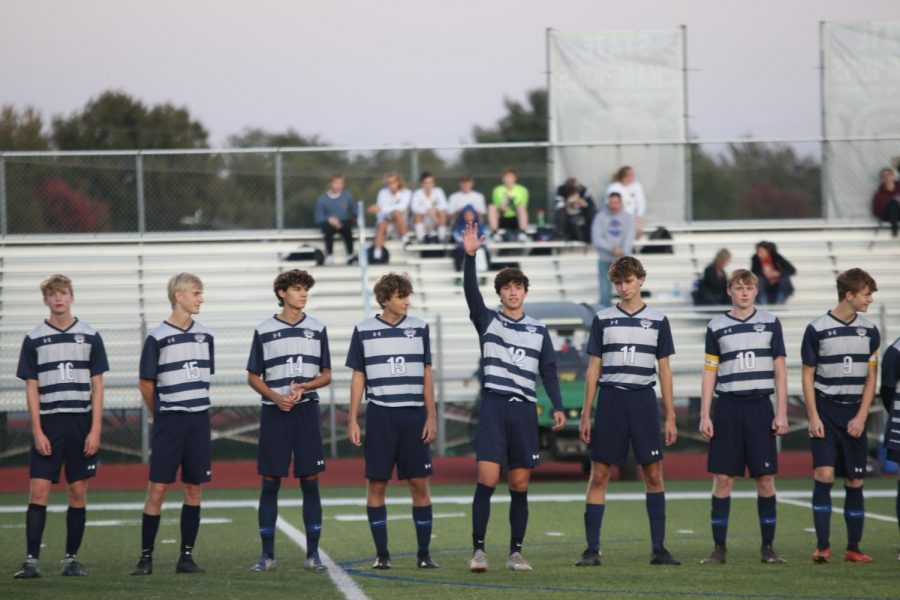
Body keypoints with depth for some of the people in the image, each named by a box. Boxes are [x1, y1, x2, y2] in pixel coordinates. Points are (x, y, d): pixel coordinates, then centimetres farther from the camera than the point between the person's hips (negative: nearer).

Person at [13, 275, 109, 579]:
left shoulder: (90, 336, 5)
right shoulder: (34, 339, 4)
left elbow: (97, 386, 4)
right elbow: (31, 388, 3)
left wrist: (95, 429, -4)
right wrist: (37, 431, -5)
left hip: (82, 424, 1)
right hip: (48, 424, -1)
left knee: (78, 492, 3)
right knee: (38, 490, -8)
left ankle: (72, 557, 11)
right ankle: (32, 560, -9)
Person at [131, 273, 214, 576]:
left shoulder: (205, 336, 8)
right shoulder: (157, 337, -6)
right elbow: (146, 383, 1)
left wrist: (195, 406, 14)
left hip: (199, 421, 4)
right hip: (168, 423, -4)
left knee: (193, 488, 5)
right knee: (157, 488, -6)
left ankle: (186, 556, 11)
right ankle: (146, 557, -1)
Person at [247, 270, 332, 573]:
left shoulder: (317, 328, 7)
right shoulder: (264, 331, 3)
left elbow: (326, 375, 10)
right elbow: (253, 377, 7)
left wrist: (304, 387, -10)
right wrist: (275, 397, -10)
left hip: (307, 411, 1)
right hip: (274, 413, -1)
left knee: (310, 482, 0)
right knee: (270, 482, 0)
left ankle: (313, 554, 5)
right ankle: (267, 554, 7)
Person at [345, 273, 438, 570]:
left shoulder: (419, 327, 6)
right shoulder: (364, 330, 3)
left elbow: (427, 375, 9)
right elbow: (358, 378, 8)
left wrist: (431, 417, 3)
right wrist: (352, 420, 3)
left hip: (414, 416, 1)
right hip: (379, 416, -1)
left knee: (419, 484, -1)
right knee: (377, 484, 0)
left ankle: (424, 553, 4)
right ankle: (381, 553, 7)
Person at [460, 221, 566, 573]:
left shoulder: (539, 330, 13)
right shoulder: (487, 321, 6)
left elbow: (548, 371, 12)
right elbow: (471, 292, -10)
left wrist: (557, 407, 0)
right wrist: (470, 256, -24)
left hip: (525, 411, 3)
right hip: (493, 406, -3)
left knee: (519, 485, 4)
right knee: (487, 480, -11)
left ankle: (515, 553, 10)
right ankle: (478, 550, -9)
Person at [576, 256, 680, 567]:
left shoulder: (657, 320, 7)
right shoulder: (603, 319, 7)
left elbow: (665, 370, 9)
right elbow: (593, 369, 9)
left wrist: (670, 417, 4)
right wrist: (585, 415, 3)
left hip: (643, 401, 0)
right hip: (610, 400, 0)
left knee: (653, 475, -1)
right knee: (599, 475, -2)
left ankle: (659, 548, 4)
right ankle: (592, 550, 0)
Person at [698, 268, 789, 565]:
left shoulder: (770, 323, 6)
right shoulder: (717, 327, 6)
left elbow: (779, 370, 7)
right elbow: (709, 373, 7)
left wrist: (781, 413, 1)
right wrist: (704, 415, 1)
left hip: (760, 407, 0)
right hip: (727, 407, 0)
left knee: (765, 478, -1)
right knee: (723, 478, -2)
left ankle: (768, 547, 7)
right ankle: (719, 548, 2)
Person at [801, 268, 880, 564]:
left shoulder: (869, 331, 6)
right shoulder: (817, 329, -4)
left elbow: (870, 378, 8)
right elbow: (808, 376, 0)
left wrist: (861, 417, -2)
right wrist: (813, 417, -7)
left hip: (854, 414, 3)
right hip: (825, 411, -3)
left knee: (854, 481, 3)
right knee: (824, 475, -14)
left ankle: (853, 548, 10)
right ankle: (822, 546, -12)